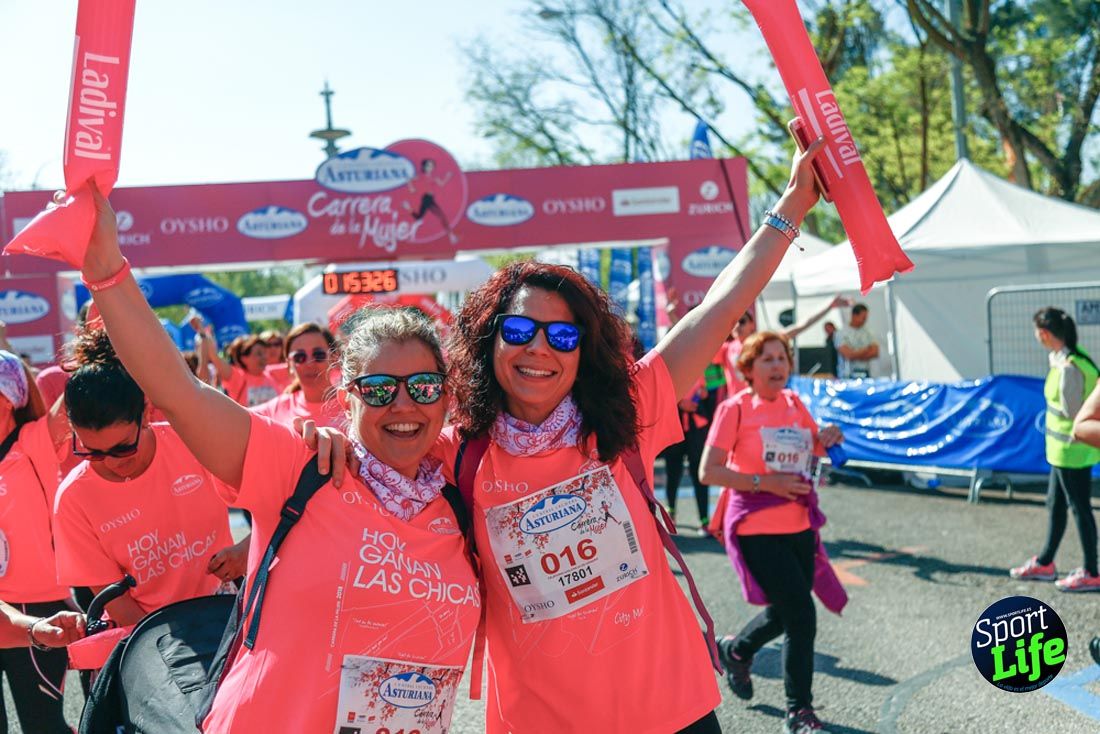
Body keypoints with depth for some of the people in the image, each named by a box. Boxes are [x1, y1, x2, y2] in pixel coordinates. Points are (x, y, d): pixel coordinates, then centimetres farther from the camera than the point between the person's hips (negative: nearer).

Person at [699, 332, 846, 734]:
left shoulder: (793, 402, 7)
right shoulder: (735, 408, -11)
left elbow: (813, 446, 22)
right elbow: (709, 472, -15)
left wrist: (826, 438, -2)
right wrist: (765, 482, -22)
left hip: (799, 525, 7)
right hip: (757, 530, -7)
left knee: (785, 613, 17)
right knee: (802, 616, -11)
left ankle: (735, 650, 47)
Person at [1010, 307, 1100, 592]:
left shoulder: (1068, 368, -24)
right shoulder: (1069, 358, 5)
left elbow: (1073, 414, -18)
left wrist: (1075, 437, -6)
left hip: (1072, 450, -10)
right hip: (1063, 449, 10)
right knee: (1054, 504, 19)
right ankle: (1045, 563, 33)